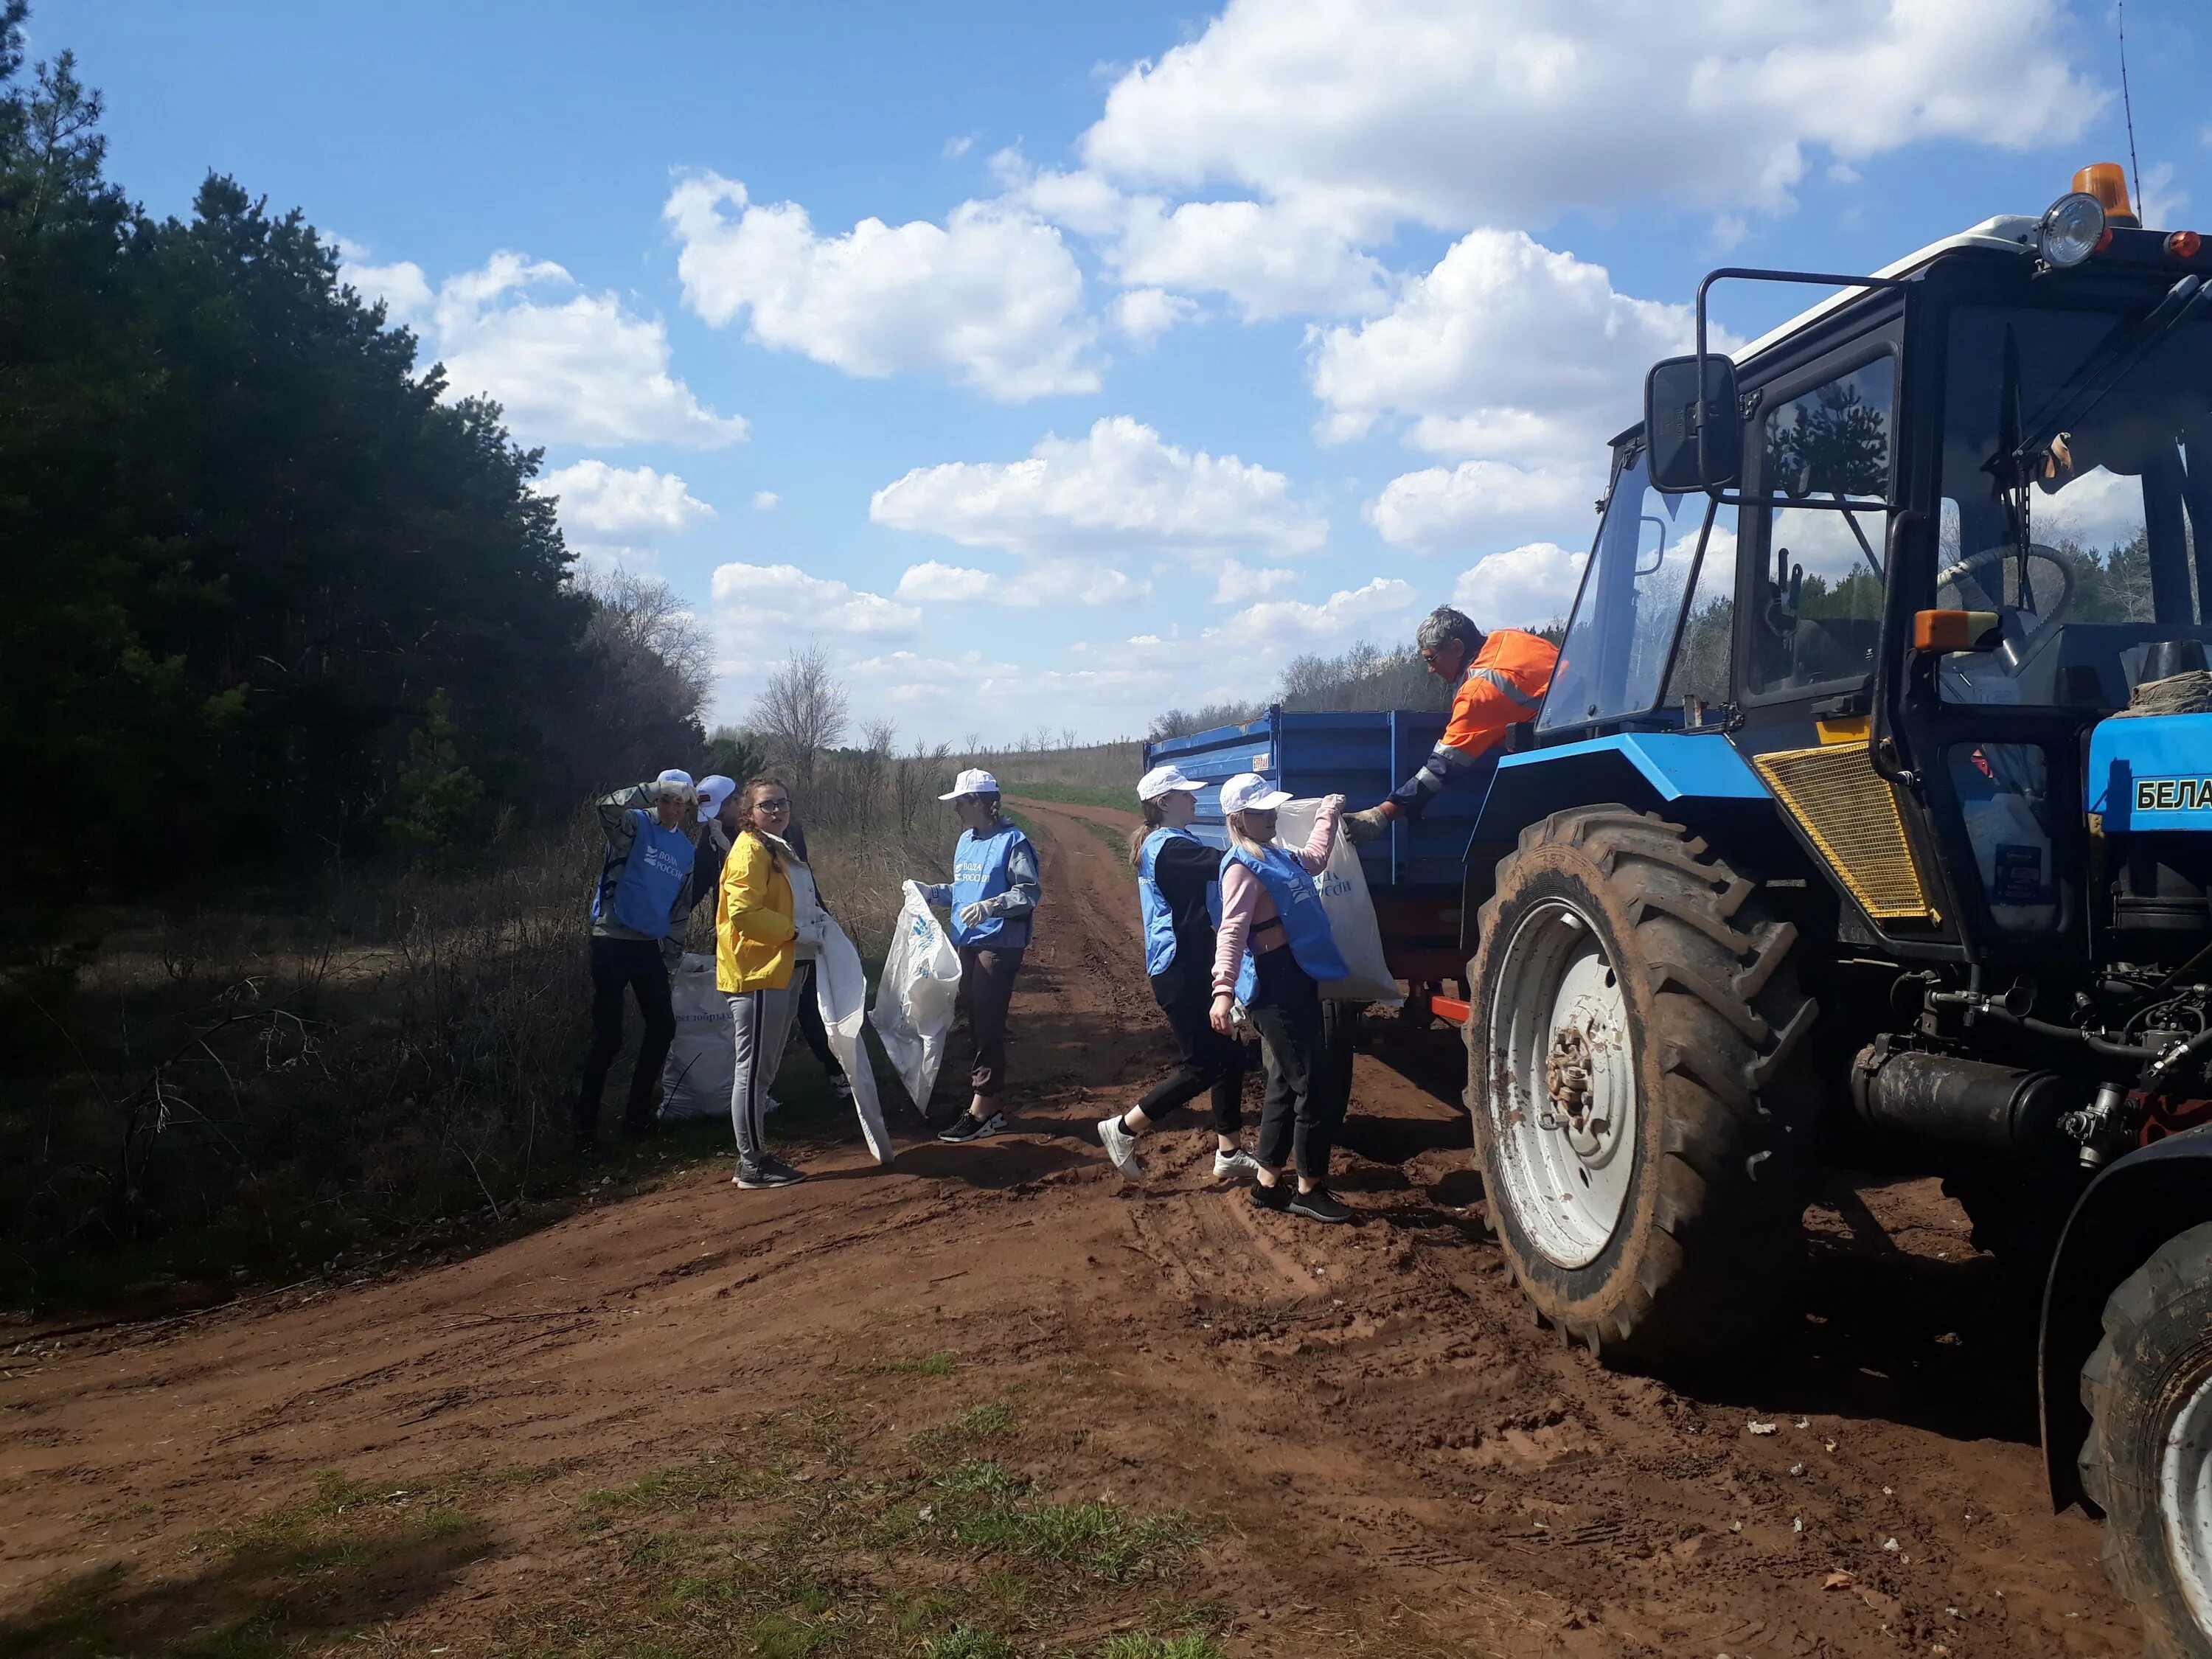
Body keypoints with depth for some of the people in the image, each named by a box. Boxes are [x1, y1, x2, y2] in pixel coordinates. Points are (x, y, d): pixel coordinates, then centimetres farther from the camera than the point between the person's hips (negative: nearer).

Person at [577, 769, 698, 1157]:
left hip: (650, 948, 7)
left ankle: (637, 1114, 24)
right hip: (613, 944, -7)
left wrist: (671, 955, 18)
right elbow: (607, 807, -29)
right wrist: (653, 790, -24)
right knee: (608, 1037, -8)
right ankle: (585, 1127, 1)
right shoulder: (636, 824, -5)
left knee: (663, 1028, 10)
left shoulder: (686, 850, 14)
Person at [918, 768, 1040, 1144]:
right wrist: (930, 891, 10)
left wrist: (990, 906, -29)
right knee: (976, 1024, 12)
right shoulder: (966, 841, 14)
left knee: (988, 1028, -6)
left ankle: (980, 1111, -1)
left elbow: (1029, 892, -17)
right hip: (966, 945, 8)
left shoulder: (1012, 841, -11)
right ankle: (990, 1107, 21)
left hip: (998, 946, -8)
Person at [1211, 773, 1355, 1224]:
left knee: (1287, 1086, 14)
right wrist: (1223, 989, -36)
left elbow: (1315, 860, 36)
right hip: (1275, 987, -10)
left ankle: (1268, 1183, 23)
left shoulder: (1278, 855, 14)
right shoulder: (1242, 866, -13)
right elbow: (1233, 930, -25)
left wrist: (1328, 814, 40)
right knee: (1319, 1088, -6)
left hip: (1300, 981, 10)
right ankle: (1309, 1190, 5)